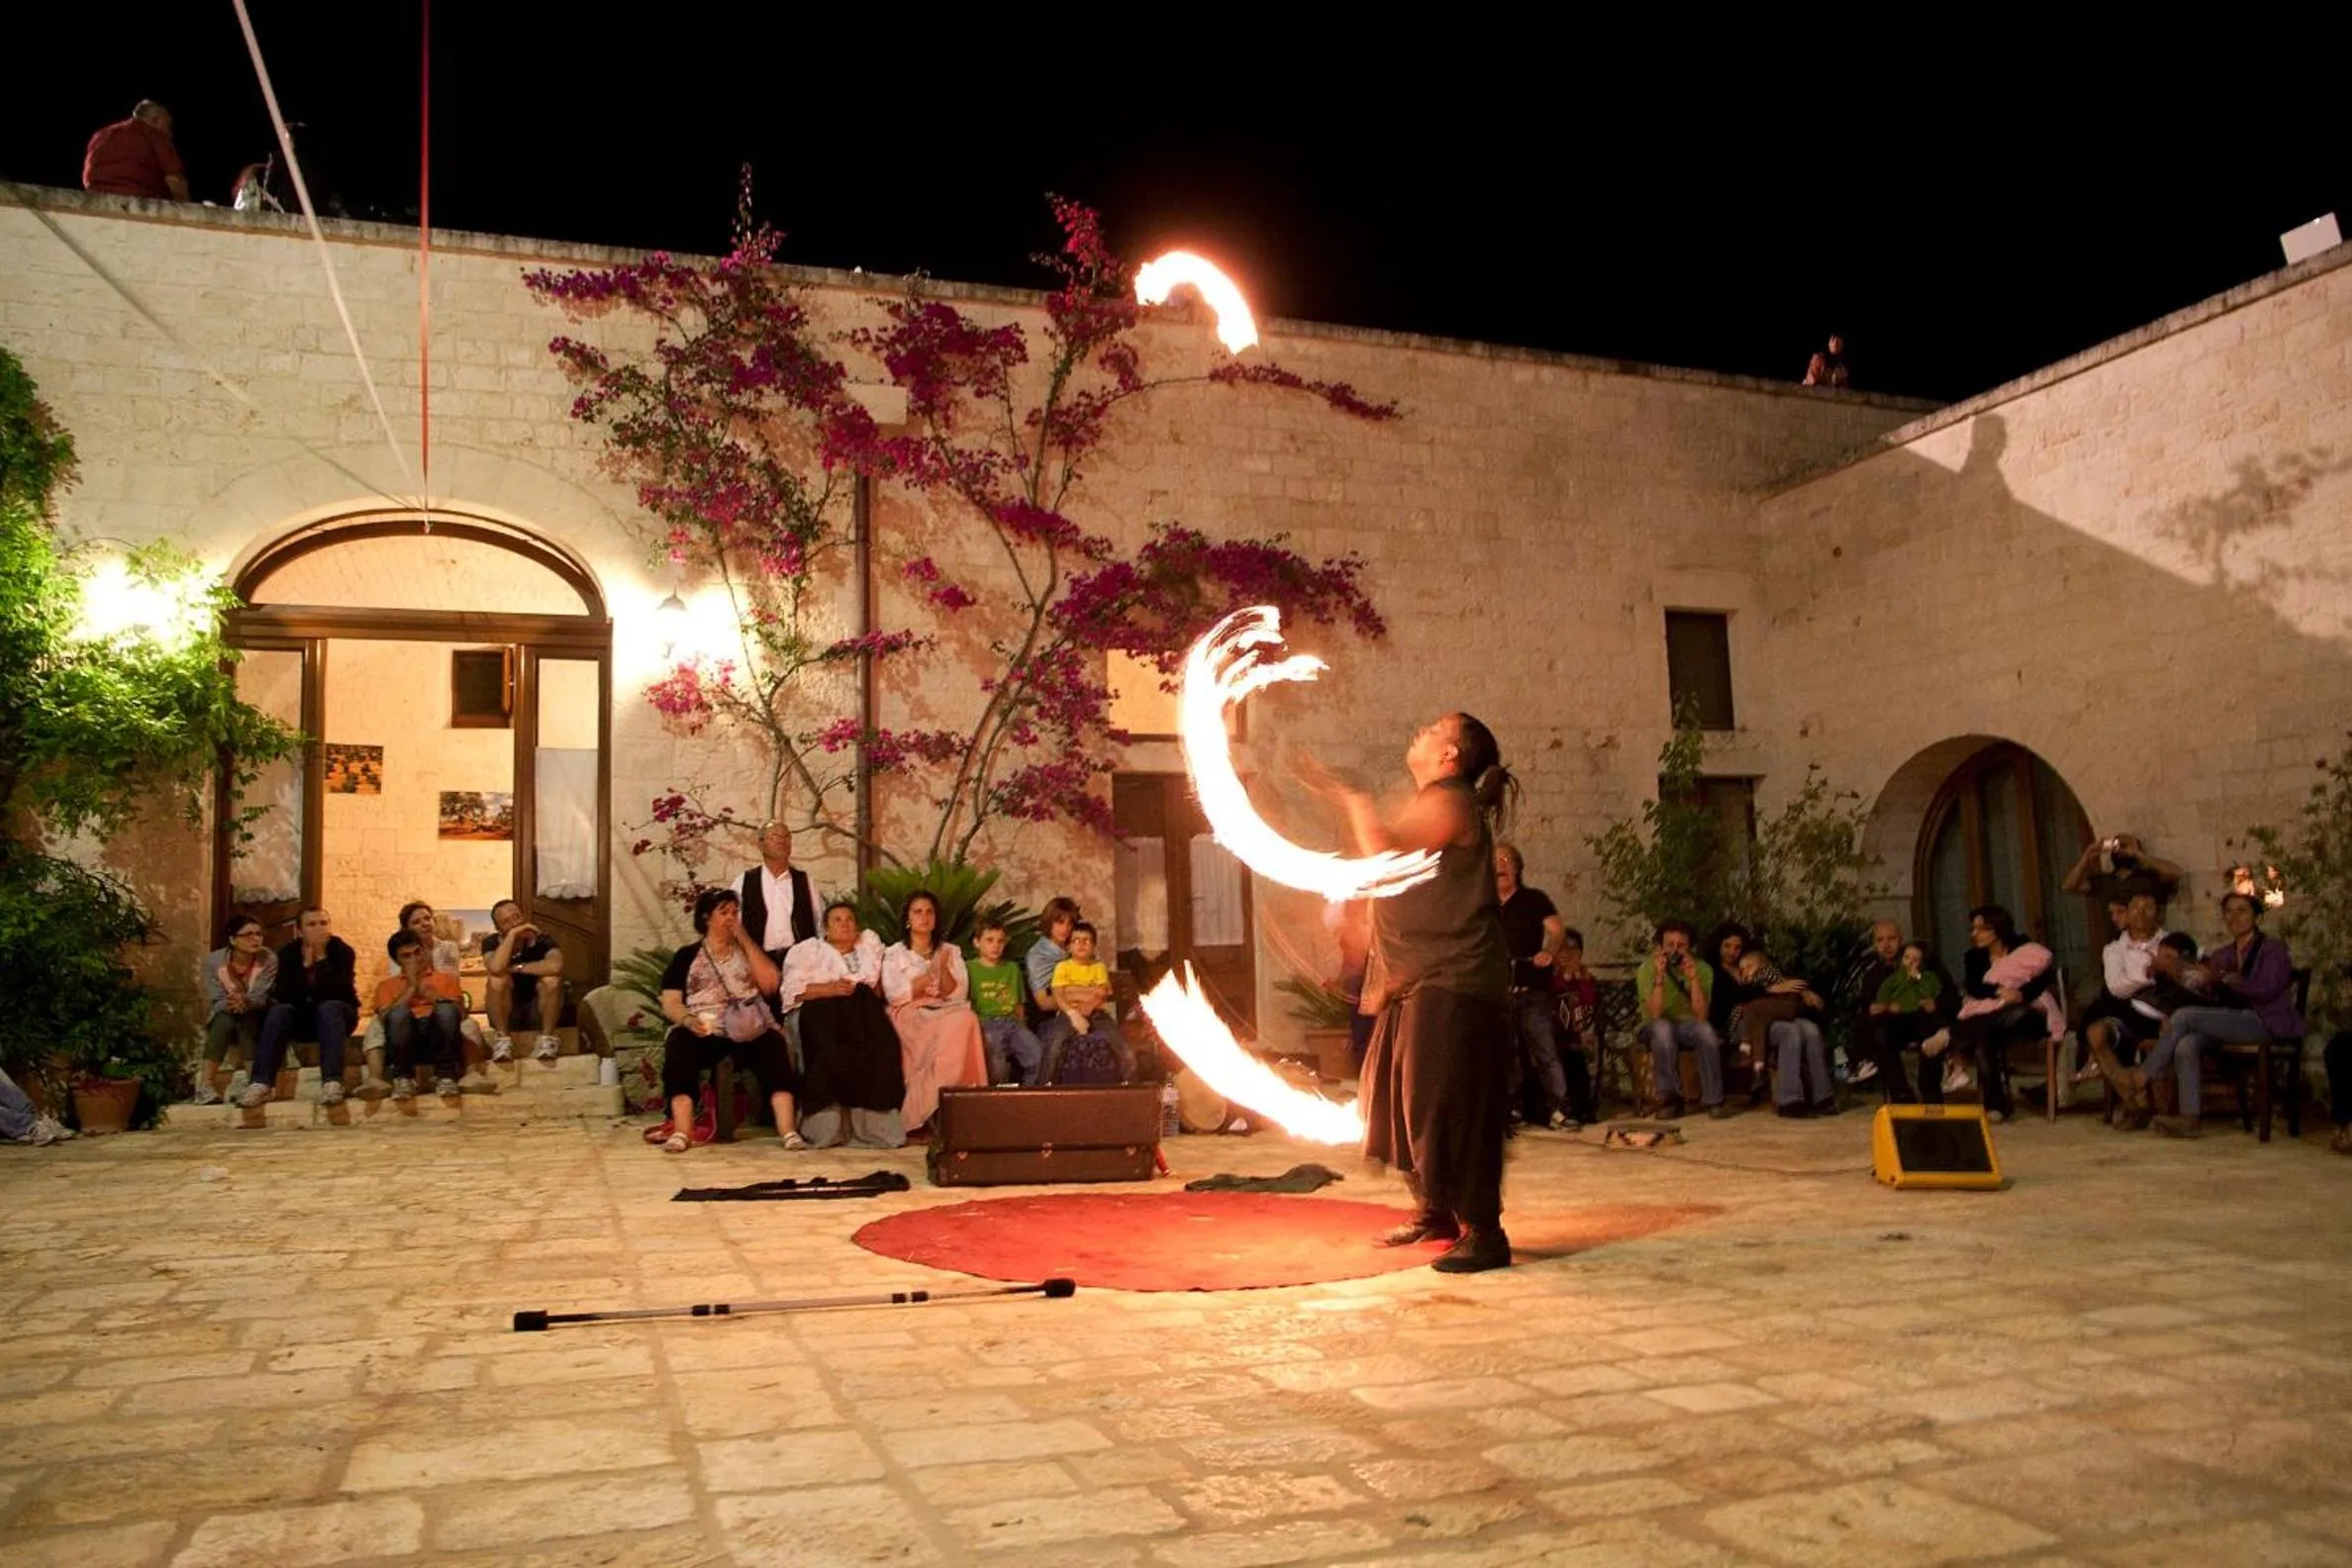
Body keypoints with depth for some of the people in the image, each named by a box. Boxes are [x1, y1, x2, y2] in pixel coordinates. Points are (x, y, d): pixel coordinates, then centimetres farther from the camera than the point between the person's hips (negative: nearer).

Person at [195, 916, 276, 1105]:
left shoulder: (268, 959, -13)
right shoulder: (213, 961, -11)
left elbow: (260, 998, -21)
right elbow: (216, 1001, -16)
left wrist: (245, 1002, -45)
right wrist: (231, 1004, -40)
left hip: (255, 1019, 0)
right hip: (222, 1020, 0)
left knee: (247, 1016, -32)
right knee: (225, 1018, -32)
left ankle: (255, 1081, -43)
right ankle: (205, 1085, -40)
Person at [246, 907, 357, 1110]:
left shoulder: (342, 952, -8)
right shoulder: (288, 953, -3)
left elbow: (341, 992, -22)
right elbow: (281, 995, -15)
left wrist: (321, 962, -23)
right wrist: (305, 967, -24)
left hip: (335, 1015, -2)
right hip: (301, 1018, 2)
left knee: (329, 1007, -34)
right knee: (278, 1010, -27)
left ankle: (332, 1082, -52)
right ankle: (261, 1084, -40)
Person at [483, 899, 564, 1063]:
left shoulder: (540, 939, -12)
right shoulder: (492, 942, -8)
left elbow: (555, 966, -35)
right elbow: (495, 968, -32)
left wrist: (516, 968, -24)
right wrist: (512, 934, -27)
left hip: (538, 1012, 0)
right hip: (506, 1015, 1)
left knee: (551, 979, -27)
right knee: (497, 979, -26)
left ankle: (546, 1039, -16)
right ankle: (502, 1039, -15)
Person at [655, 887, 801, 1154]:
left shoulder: (748, 949, 19)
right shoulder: (686, 955, 14)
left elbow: (770, 985, 2)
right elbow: (670, 1003, 5)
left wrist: (745, 939, 1)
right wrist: (688, 1019, -18)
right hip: (702, 1030, -1)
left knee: (773, 1047, -32)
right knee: (680, 1045, -34)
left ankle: (788, 1130, -40)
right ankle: (681, 1132, -39)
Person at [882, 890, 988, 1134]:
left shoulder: (951, 951, 20)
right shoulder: (894, 954, 14)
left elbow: (958, 994, 9)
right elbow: (894, 995, -1)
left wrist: (943, 969, -9)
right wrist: (930, 972, -9)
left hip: (946, 1011, 3)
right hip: (909, 1014, -3)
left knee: (966, 1019, -35)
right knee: (948, 1029, -36)